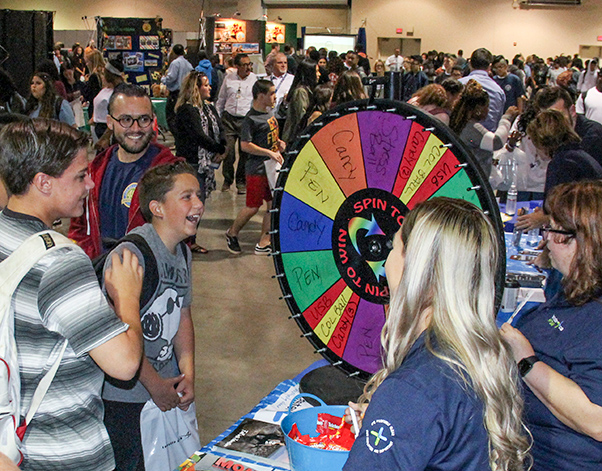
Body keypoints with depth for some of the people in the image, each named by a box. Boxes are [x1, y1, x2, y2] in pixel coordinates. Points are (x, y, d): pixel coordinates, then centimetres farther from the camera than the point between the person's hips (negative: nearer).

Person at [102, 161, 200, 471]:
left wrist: (187, 375, 3)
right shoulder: (130, 253, -21)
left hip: (169, 391, 8)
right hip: (124, 398, -8)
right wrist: (155, 385, -14)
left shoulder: (183, 253, 6)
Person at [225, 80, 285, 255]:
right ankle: (232, 234, 24)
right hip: (257, 170, -8)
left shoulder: (269, 111, 11)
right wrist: (270, 153, -19)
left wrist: (278, 142, 7)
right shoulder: (251, 118, -16)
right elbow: (245, 145, -21)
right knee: (253, 207, 0)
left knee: (274, 204, 6)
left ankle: (263, 243, 14)